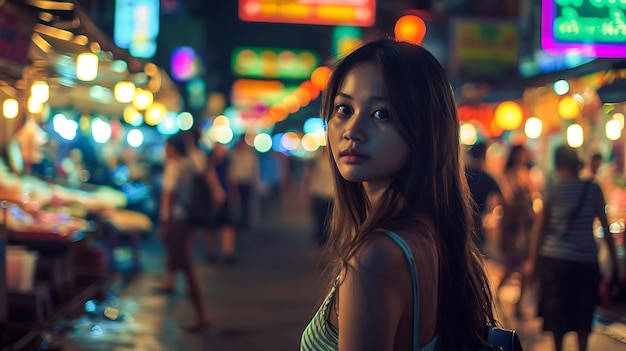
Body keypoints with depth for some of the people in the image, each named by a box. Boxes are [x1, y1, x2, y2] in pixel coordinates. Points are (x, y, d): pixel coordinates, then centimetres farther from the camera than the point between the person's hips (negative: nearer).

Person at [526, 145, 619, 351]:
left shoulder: (551, 190, -3)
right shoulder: (594, 190, 0)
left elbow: (541, 229, -2)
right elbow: (606, 229, 0)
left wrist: (533, 260, 5)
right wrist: (614, 262, 6)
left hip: (554, 259, -1)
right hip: (587, 260, 1)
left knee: (556, 311, 9)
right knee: (583, 312, 11)